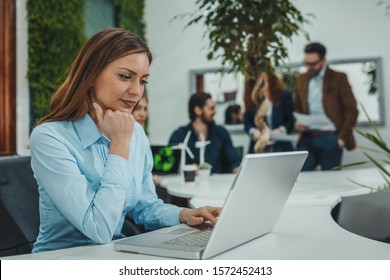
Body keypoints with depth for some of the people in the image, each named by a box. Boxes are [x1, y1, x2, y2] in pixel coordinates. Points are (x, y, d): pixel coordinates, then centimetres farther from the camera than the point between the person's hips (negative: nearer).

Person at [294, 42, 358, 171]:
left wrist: (342, 136, -8)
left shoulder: (338, 78, 0)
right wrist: (297, 121, -2)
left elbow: (351, 110, -2)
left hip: (330, 139, -3)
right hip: (307, 138, 4)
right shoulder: (301, 79, 12)